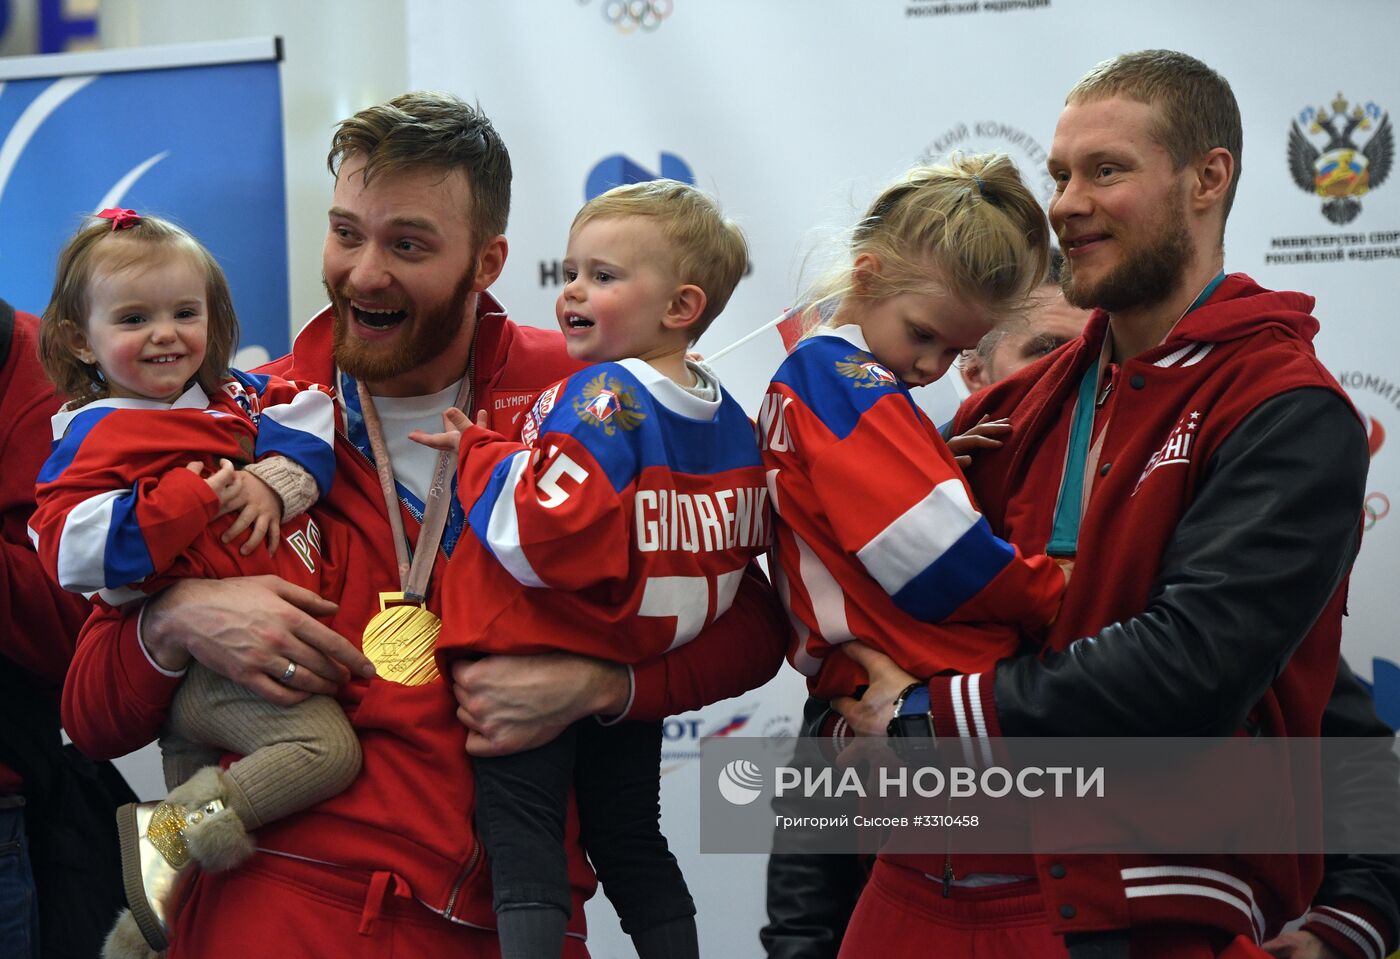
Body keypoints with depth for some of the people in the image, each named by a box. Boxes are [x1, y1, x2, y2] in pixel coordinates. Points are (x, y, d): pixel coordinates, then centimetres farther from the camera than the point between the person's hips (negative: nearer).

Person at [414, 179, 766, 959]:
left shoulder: (604, 398, -21)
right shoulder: (729, 416, 4)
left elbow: (545, 533, -31)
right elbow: (746, 542, 16)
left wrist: (479, 456, -17)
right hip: (639, 670, 8)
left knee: (524, 859, -4)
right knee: (633, 848, 21)